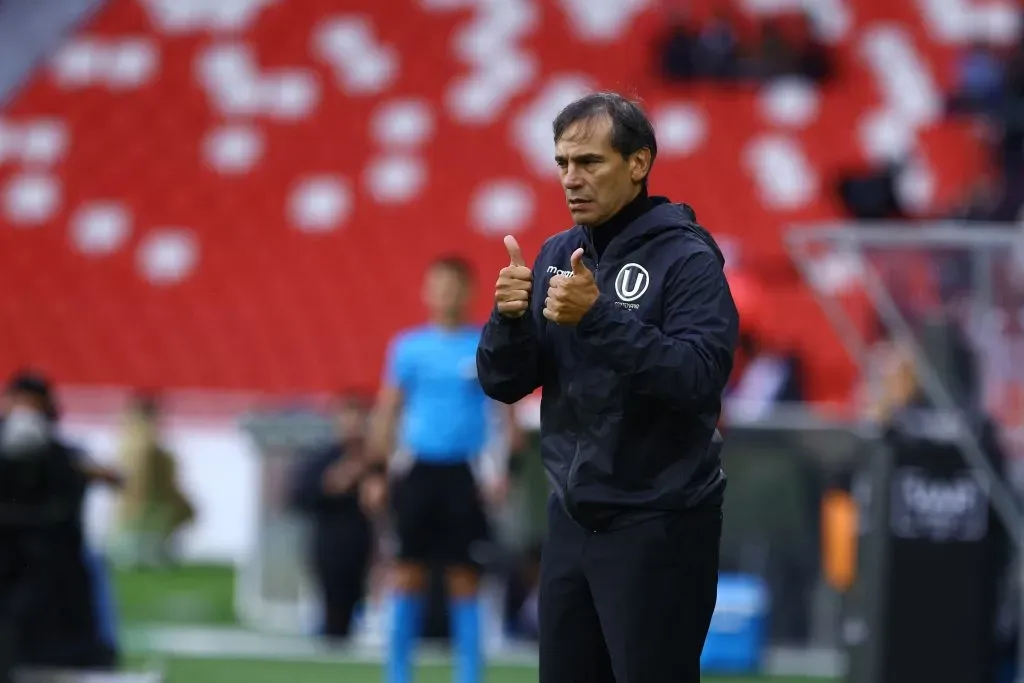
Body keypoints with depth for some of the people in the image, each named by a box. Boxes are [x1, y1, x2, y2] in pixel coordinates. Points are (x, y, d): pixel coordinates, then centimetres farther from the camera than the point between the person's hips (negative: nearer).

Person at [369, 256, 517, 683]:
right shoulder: (408, 347, 6)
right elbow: (387, 412, 9)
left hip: (465, 472, -1)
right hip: (417, 470, 1)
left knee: (465, 580, 0)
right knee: (408, 575, 1)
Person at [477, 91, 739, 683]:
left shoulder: (687, 259, -10)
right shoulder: (557, 256, 9)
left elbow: (700, 377, -23)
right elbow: (502, 382, 8)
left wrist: (598, 317, -29)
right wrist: (511, 317, -12)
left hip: (659, 527, -7)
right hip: (573, 518, 7)